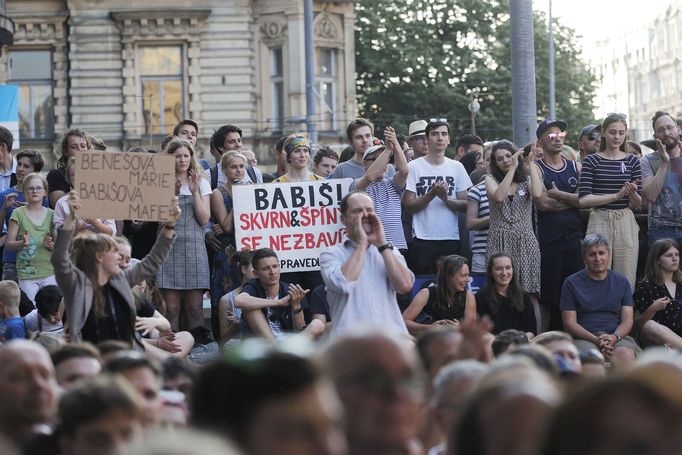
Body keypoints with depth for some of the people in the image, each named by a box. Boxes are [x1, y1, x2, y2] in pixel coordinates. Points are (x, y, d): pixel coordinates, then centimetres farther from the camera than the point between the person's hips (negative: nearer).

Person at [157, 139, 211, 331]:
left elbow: (204, 219, 3)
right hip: (169, 246, -1)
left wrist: (195, 192, -7)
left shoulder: (202, 184, 11)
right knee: (171, 307, -6)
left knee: (195, 307, -3)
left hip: (194, 247, 1)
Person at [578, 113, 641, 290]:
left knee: (626, 279, 1)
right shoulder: (591, 161, 2)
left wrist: (633, 194, -14)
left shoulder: (632, 161, 9)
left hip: (626, 221, 2)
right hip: (599, 221, -2)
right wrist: (616, 196, -15)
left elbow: (638, 204, 8)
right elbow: (583, 200, -8)